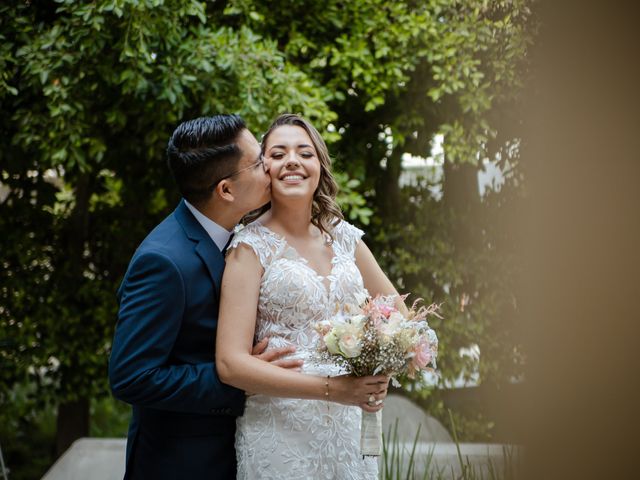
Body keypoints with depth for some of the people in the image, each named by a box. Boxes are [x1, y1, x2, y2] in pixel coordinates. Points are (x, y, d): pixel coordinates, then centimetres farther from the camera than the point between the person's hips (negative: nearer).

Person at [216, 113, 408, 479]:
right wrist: (330, 388, -22)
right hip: (282, 432, -5)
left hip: (349, 426, 5)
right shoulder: (252, 246, -9)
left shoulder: (342, 236, 5)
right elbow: (230, 362, -16)